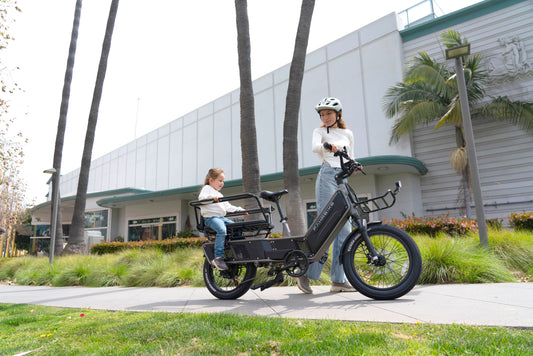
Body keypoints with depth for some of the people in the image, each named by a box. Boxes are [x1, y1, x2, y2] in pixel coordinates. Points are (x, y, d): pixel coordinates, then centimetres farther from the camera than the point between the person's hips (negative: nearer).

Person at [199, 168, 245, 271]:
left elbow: (228, 207, 32)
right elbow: (201, 197, -14)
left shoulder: (220, 195, 31)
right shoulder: (207, 188, 6)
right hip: (210, 217, -9)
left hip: (222, 217, 9)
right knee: (222, 230, -33)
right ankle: (218, 258, -34)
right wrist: (211, 197, -32)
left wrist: (240, 210, 25)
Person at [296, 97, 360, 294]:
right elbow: (314, 146, -16)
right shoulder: (320, 131, 7)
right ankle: (305, 273, -5)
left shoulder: (347, 133, 20)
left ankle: (338, 280, 7)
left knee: (344, 229, 1)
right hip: (327, 176, -5)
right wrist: (327, 145, -37)